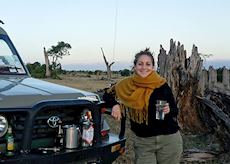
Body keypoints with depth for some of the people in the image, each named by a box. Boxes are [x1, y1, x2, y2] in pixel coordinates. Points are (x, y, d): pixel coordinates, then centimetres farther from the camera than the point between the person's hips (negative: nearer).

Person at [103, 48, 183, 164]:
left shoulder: (162, 85, -6)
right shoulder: (127, 85, -2)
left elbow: (175, 111, 1)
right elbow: (107, 94, 11)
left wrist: (169, 110, -21)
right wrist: (115, 105, -8)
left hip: (169, 140, -1)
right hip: (143, 142, 1)